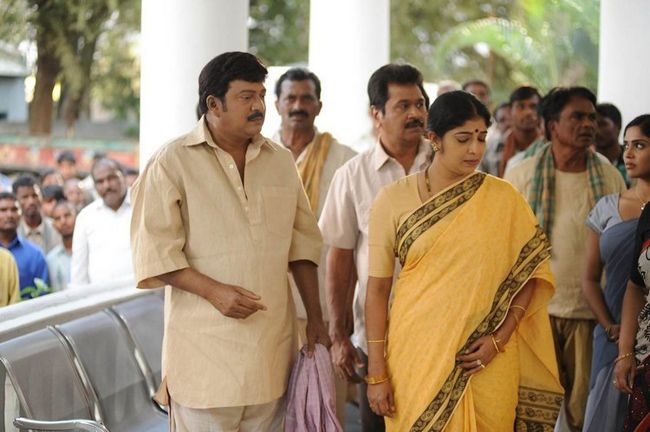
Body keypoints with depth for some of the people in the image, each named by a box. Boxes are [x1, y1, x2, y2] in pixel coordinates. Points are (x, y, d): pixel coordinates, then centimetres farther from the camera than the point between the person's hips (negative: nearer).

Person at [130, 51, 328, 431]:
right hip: (205, 341, -4)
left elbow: (302, 244, 17)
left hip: (273, 342, 5)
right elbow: (154, 251, -7)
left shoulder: (282, 161, 13)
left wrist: (315, 319, 13)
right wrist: (213, 290, -19)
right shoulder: (172, 163, -4)